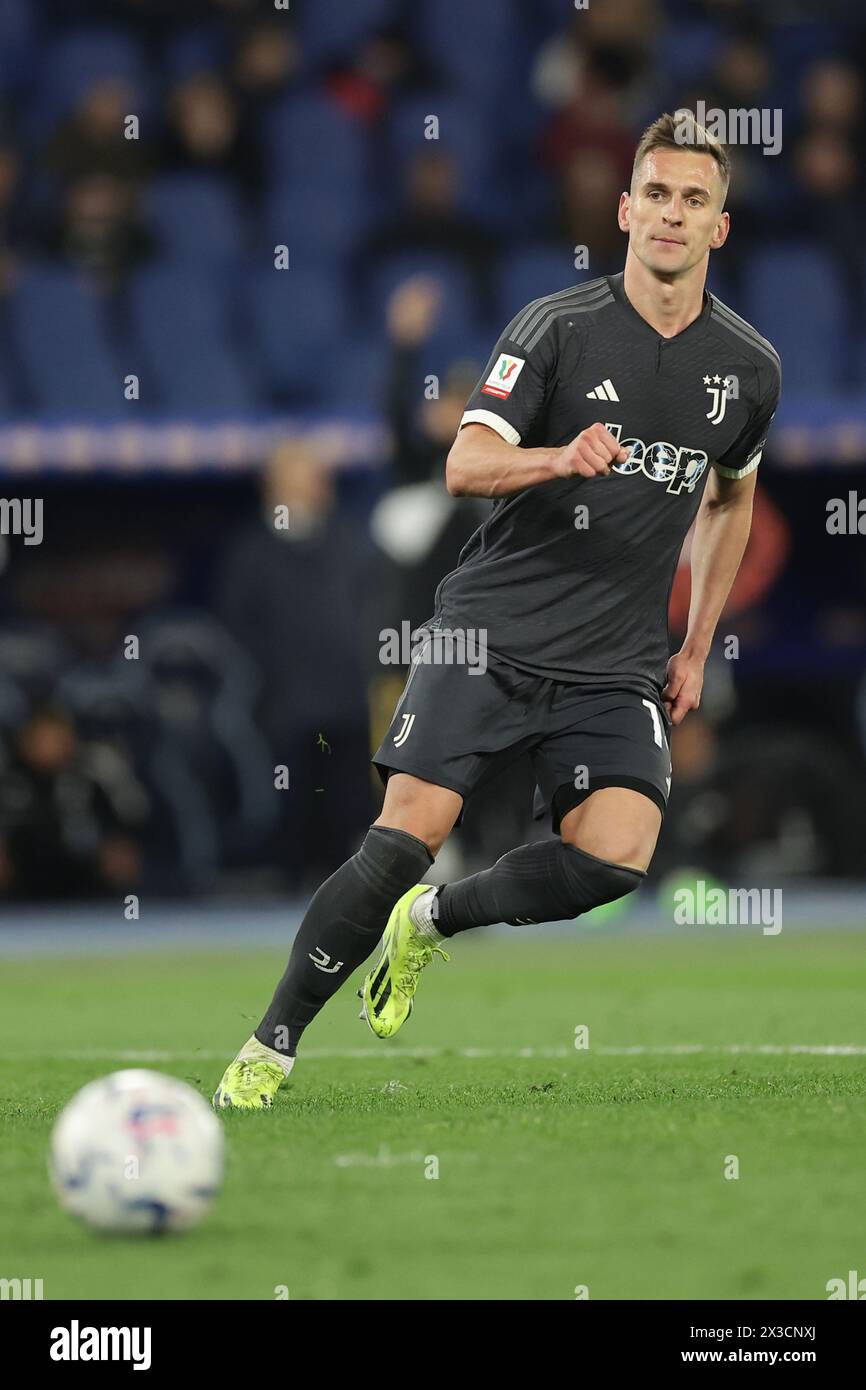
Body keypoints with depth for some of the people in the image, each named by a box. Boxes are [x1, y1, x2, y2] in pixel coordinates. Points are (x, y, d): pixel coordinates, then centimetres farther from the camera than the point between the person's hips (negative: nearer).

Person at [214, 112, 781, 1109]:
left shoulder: (748, 368, 8)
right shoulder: (558, 327, -4)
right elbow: (466, 465, -12)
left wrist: (696, 648, 21)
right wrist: (561, 458, -33)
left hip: (615, 669, 3)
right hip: (491, 633, -3)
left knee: (616, 856, -22)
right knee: (406, 838, -17)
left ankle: (432, 922, 7)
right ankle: (270, 1047, -2)